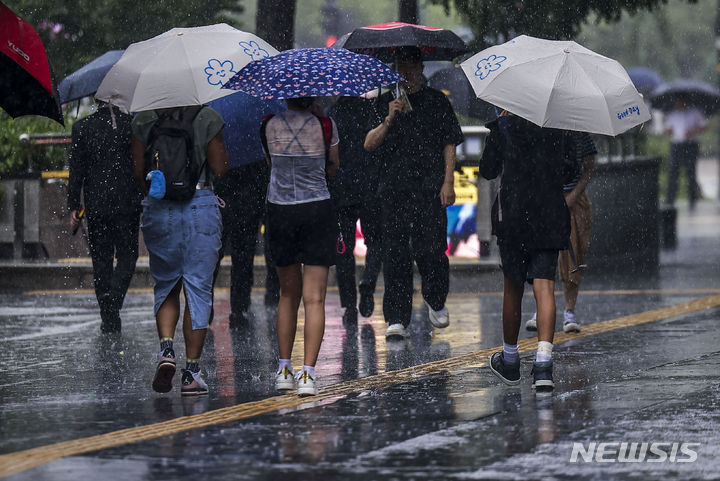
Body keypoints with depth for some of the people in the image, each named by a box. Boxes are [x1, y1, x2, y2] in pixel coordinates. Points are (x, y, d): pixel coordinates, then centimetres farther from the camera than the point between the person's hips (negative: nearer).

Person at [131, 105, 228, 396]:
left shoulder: (143, 120, 2)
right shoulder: (208, 118, -5)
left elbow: (138, 172, 4)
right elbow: (220, 170, -5)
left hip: (158, 209, 2)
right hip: (201, 206, -2)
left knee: (166, 286, 17)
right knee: (198, 289, 5)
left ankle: (166, 349, -8)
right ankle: (192, 372, 3)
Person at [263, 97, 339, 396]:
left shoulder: (269, 126, -1)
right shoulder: (325, 125, -6)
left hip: (279, 214, 2)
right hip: (317, 211, -2)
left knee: (288, 294, 17)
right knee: (314, 298, -3)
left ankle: (284, 369, 17)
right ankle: (308, 373, -13)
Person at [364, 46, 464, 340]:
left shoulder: (437, 102, 10)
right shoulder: (385, 103, 12)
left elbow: (449, 145, 8)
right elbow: (369, 144, 3)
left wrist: (448, 182, -2)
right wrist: (388, 120, -13)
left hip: (431, 189, -1)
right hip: (394, 189, 1)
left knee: (431, 250, -6)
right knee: (395, 254, -2)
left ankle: (436, 301, 21)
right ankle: (397, 319, 0)